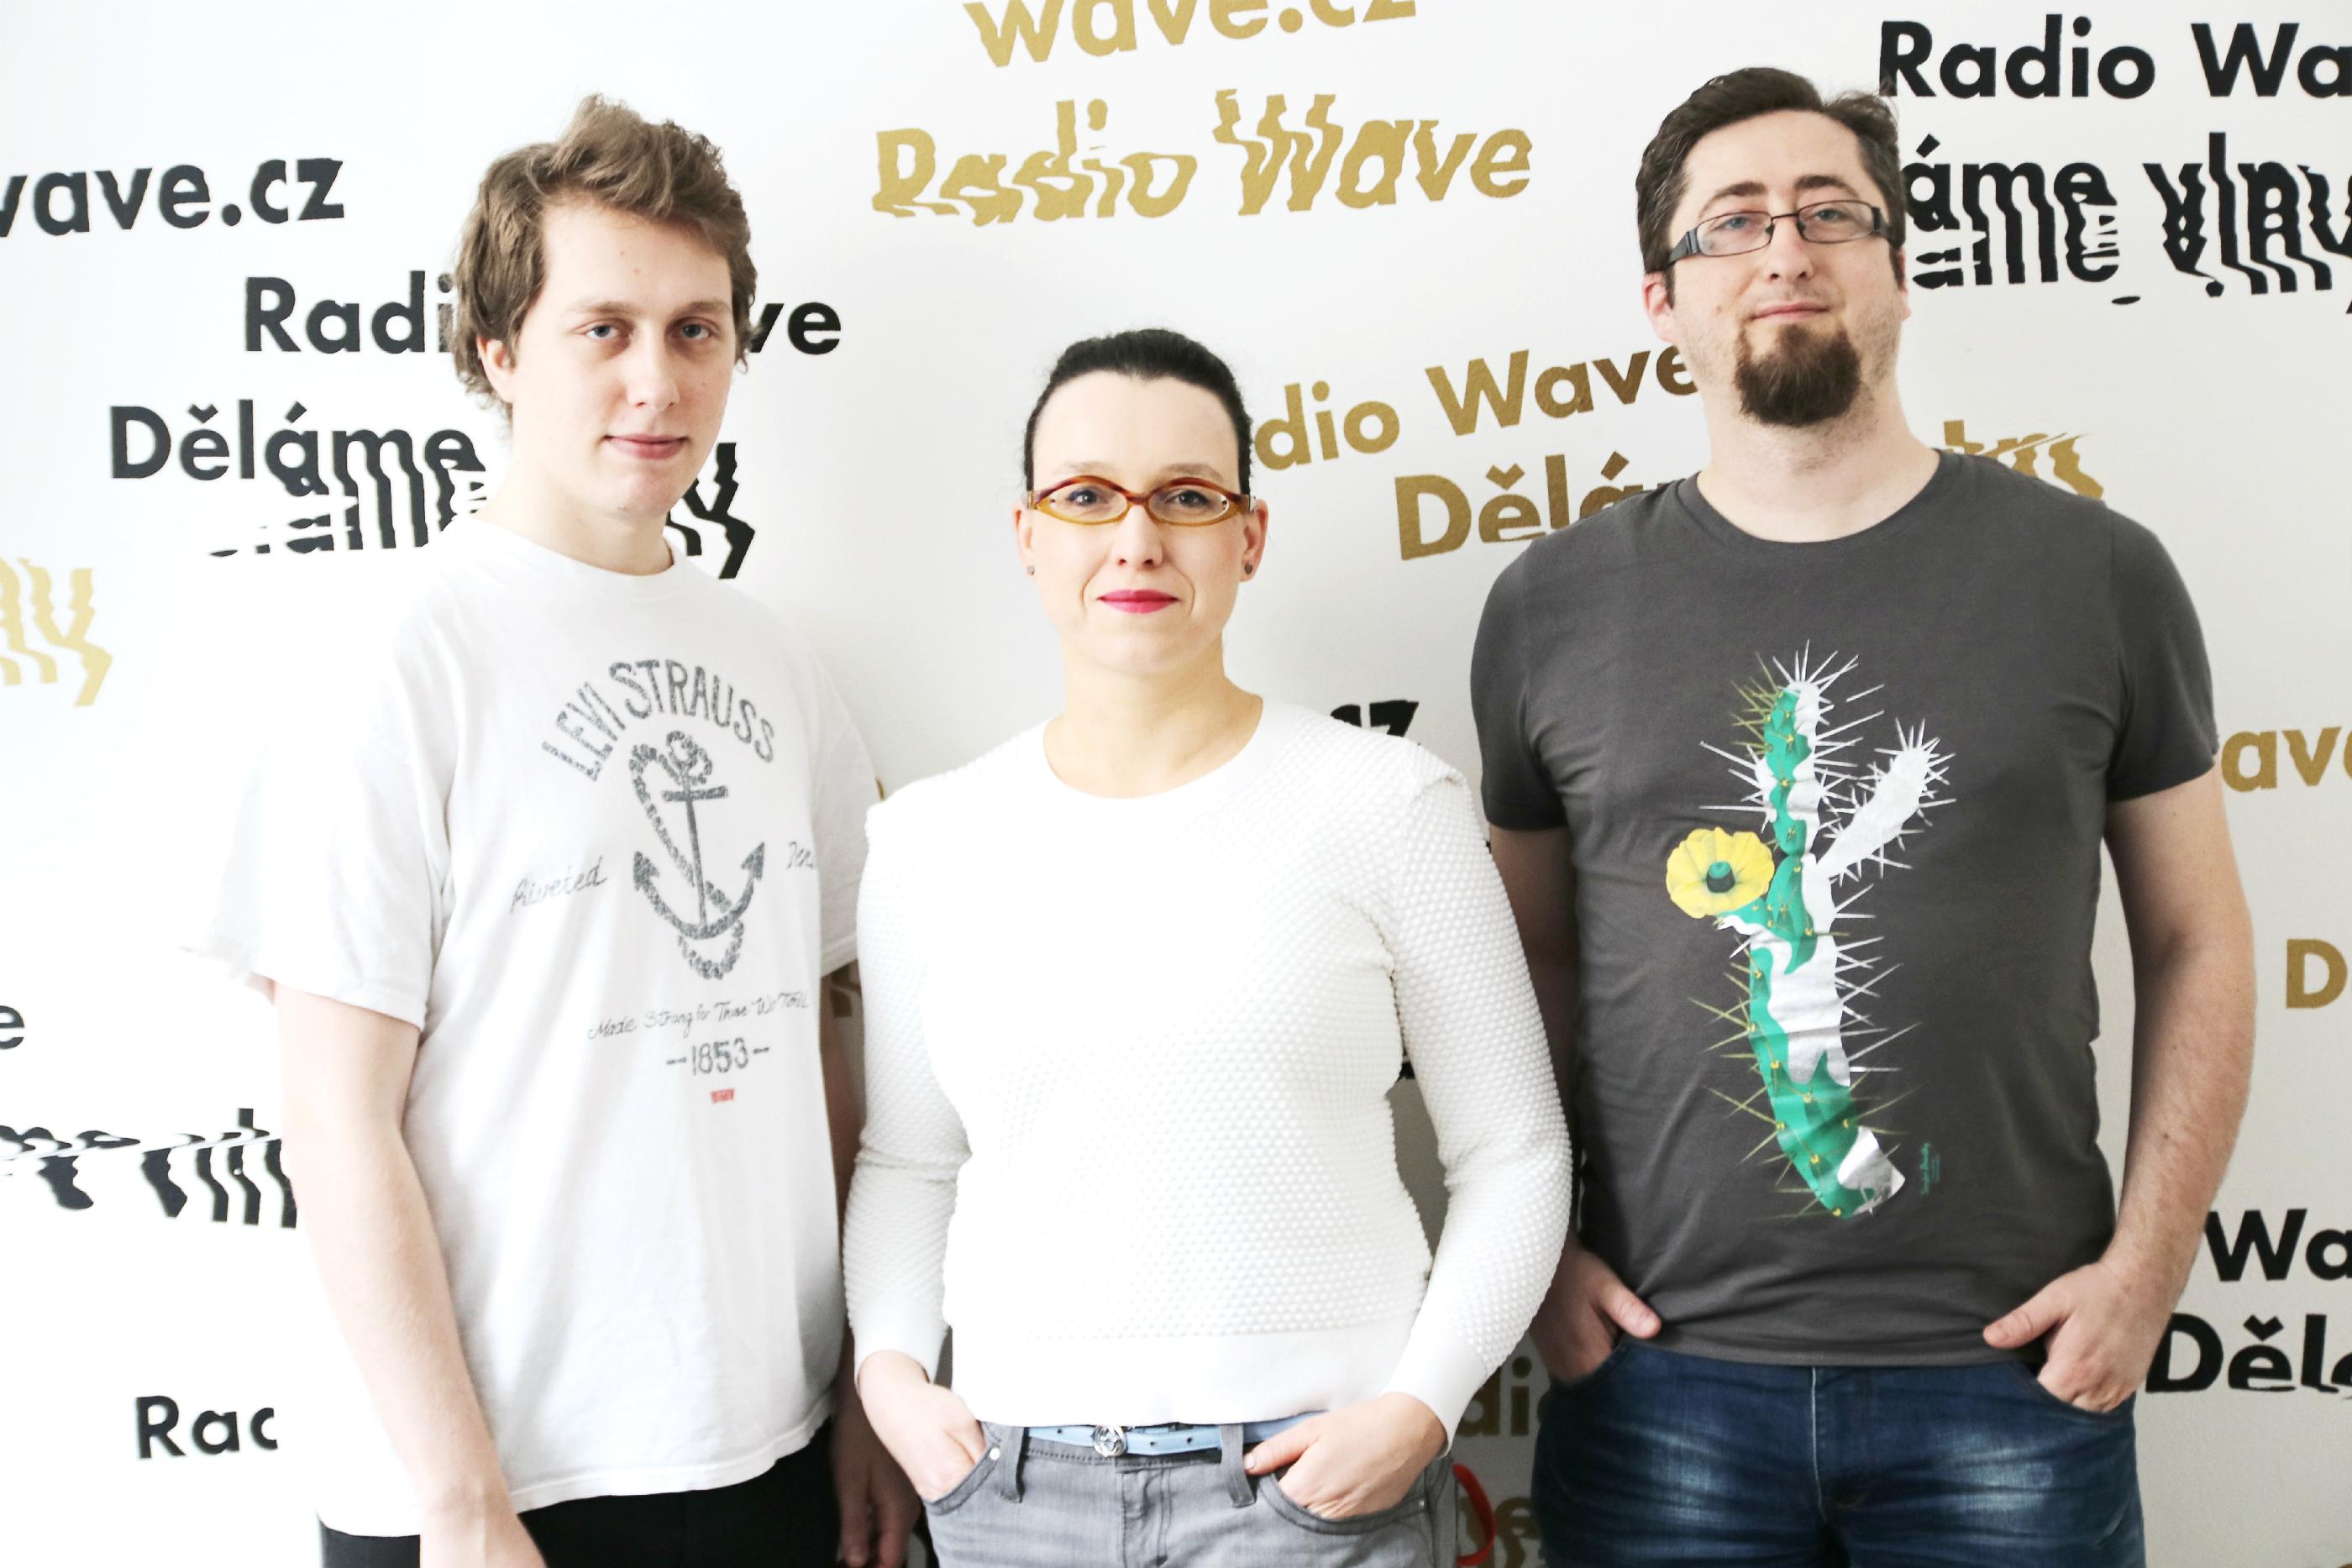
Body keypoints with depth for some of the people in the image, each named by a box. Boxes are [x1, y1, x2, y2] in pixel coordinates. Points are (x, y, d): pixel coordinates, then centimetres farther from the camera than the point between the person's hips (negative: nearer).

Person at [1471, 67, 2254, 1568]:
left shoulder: (2094, 573, 1)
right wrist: (1534, 1249, 0)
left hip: (2012, 1380, 0)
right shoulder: (1555, 605, 2)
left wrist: (2147, 1266, -3)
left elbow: (2197, 941, 5)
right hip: (1663, 1375, 1)